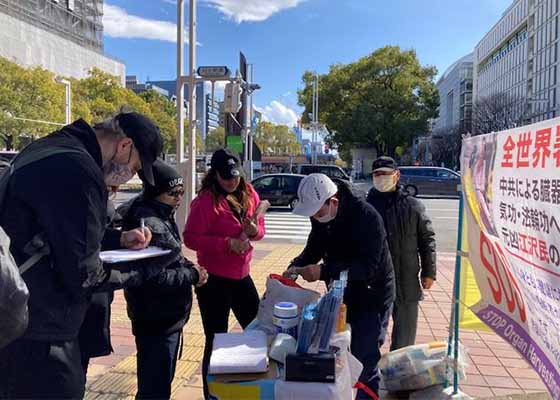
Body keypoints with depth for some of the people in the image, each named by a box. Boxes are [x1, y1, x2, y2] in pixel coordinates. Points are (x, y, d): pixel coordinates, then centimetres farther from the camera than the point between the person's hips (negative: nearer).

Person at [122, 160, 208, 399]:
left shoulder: (162, 216, 9)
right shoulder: (147, 223, -23)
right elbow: (154, 279, -27)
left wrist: (188, 267, 1)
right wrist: (192, 276, -16)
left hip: (167, 317, 10)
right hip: (156, 321, -10)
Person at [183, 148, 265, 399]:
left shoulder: (249, 194, 4)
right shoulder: (205, 201, -14)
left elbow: (260, 229, 12)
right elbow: (191, 238, -16)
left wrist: (254, 230, -11)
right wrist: (227, 243, -24)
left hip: (242, 275, 7)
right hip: (213, 279, -6)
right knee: (216, 341, 6)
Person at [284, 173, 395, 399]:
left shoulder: (366, 216, -28)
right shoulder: (320, 215, -5)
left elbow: (368, 267, -32)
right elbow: (313, 249, 6)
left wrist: (323, 272, -39)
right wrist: (295, 268, -13)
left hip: (372, 297, -6)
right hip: (341, 294, 7)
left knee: (364, 361, -1)